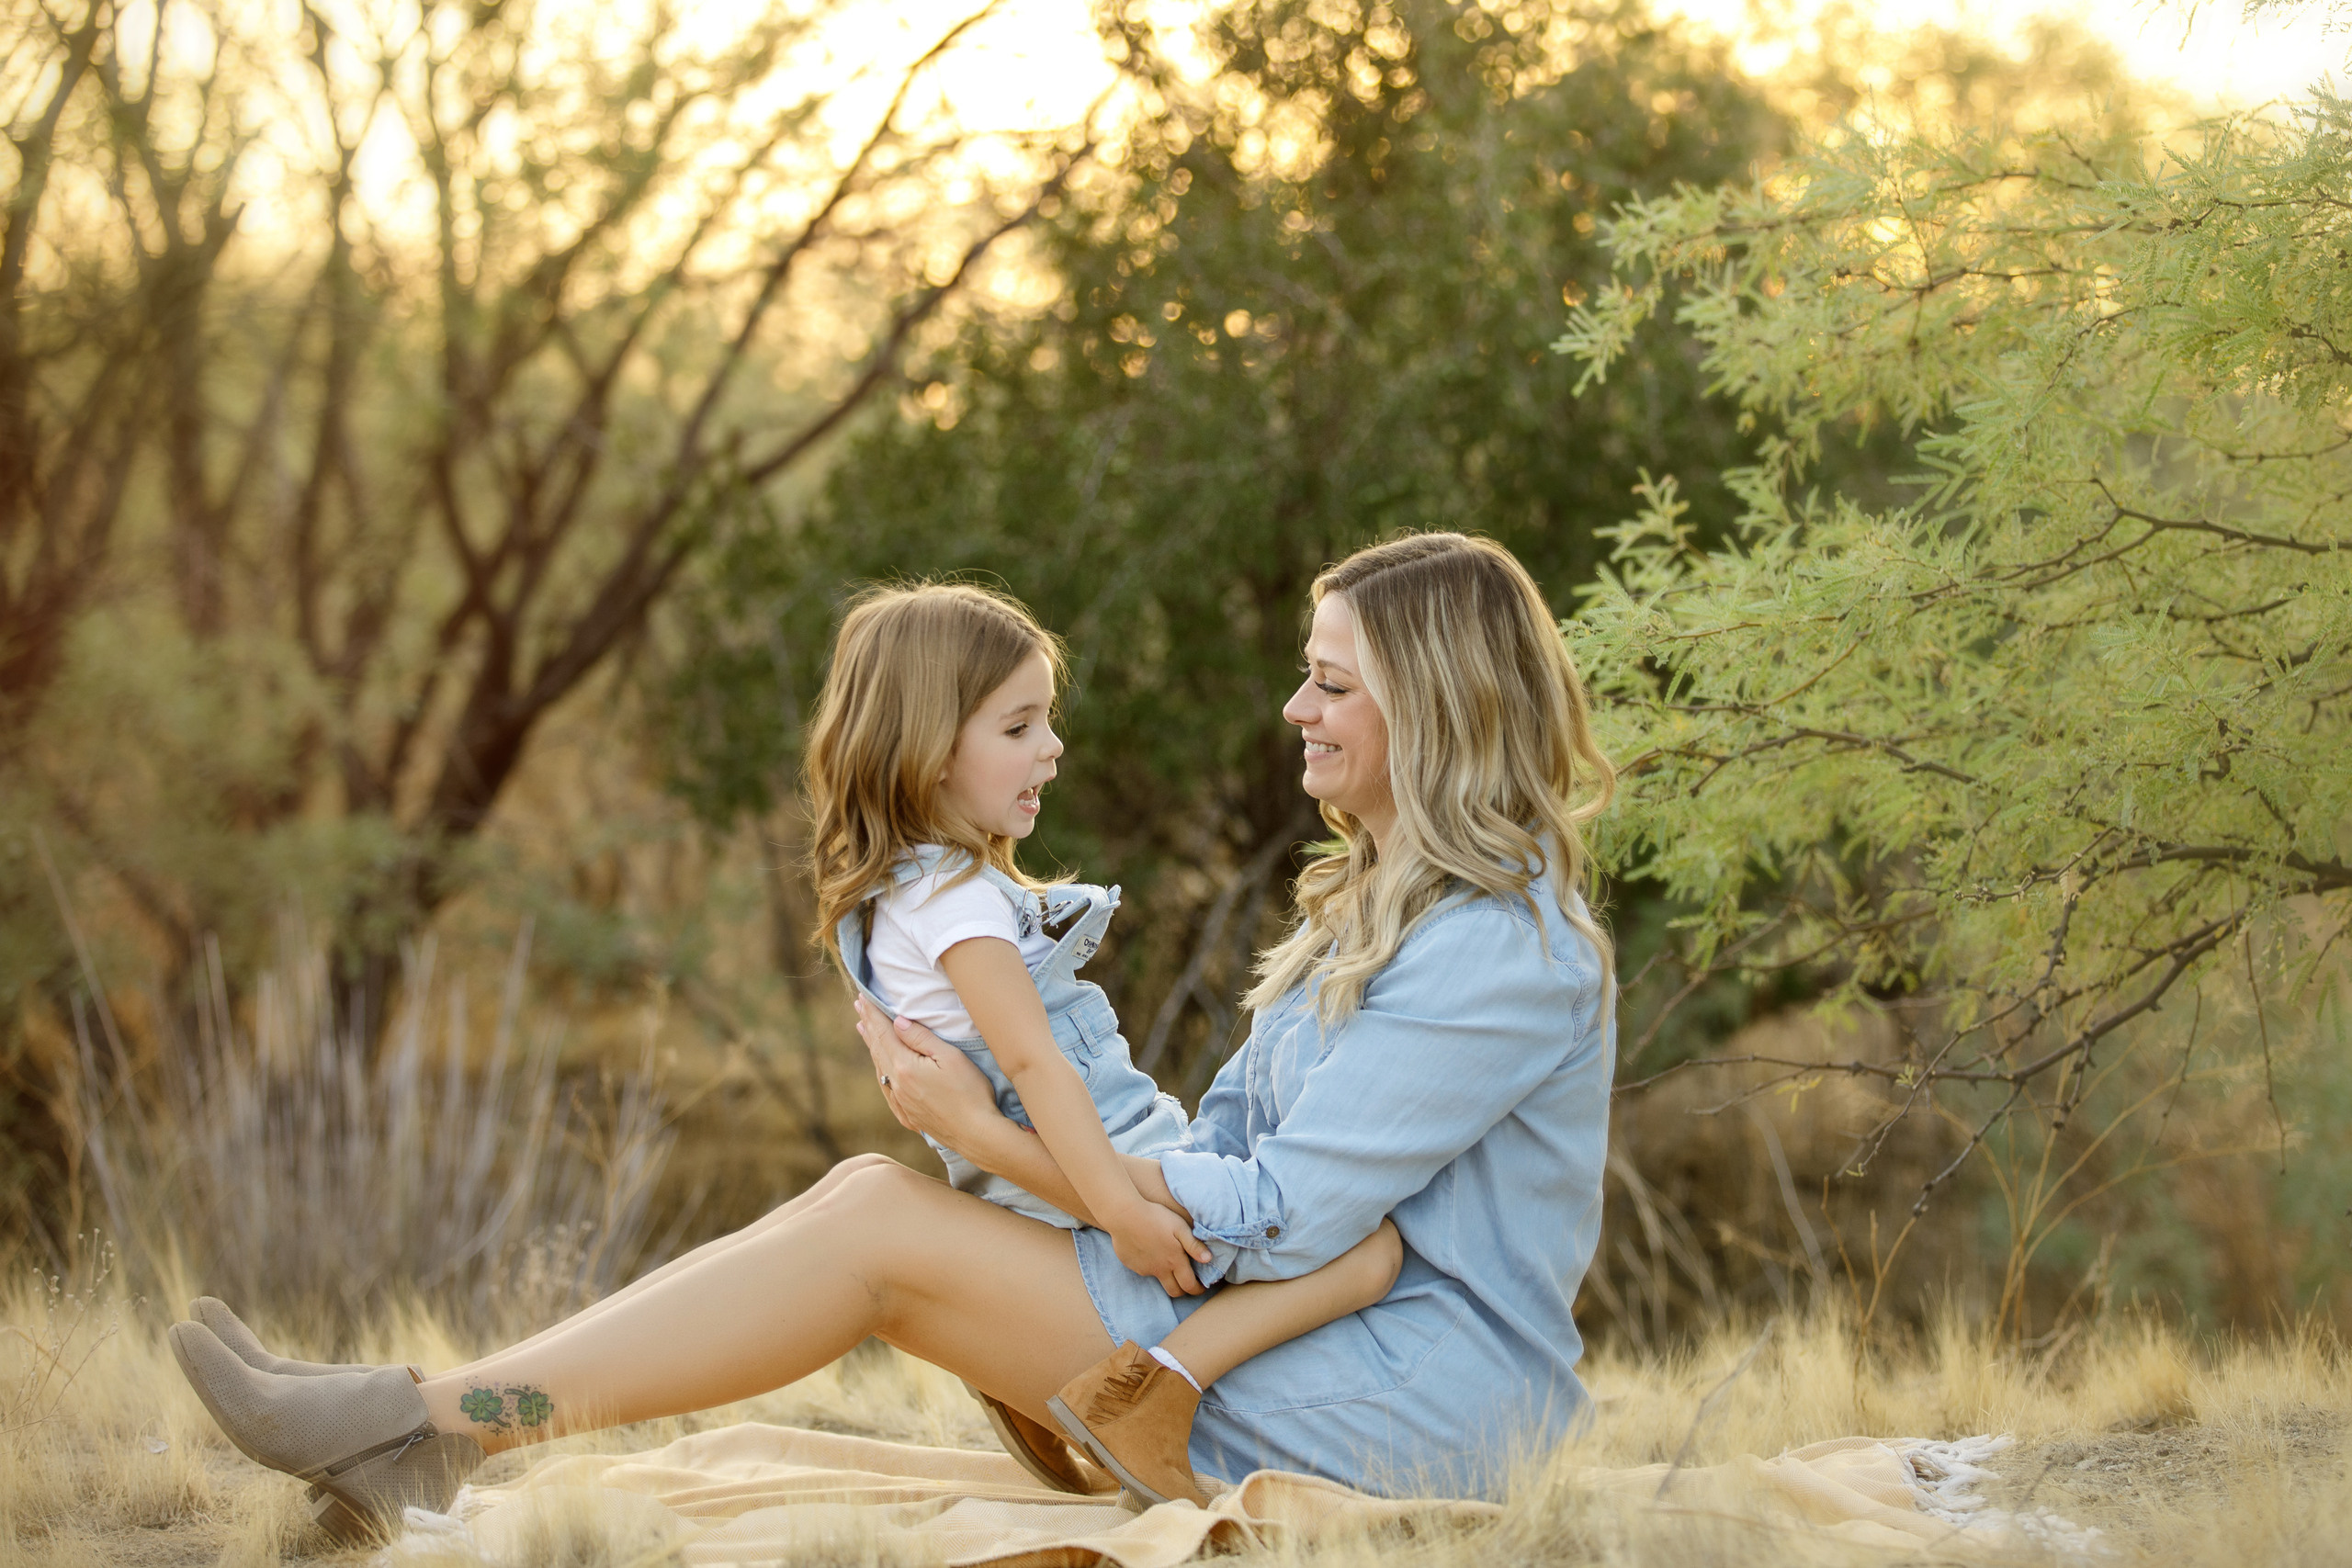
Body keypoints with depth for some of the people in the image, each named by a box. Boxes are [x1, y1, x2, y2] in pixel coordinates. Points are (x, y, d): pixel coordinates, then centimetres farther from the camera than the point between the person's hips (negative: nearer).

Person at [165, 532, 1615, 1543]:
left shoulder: (1504, 953, -15)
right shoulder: (1381, 906, 19)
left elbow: (1283, 1219, -20)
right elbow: (1233, 1142, 16)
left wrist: (996, 1140, -16)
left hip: (1409, 1412, -9)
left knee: (880, 1221, -16)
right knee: (865, 1197, -4)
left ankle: (440, 1426, -13)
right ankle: (424, 1444, -9)